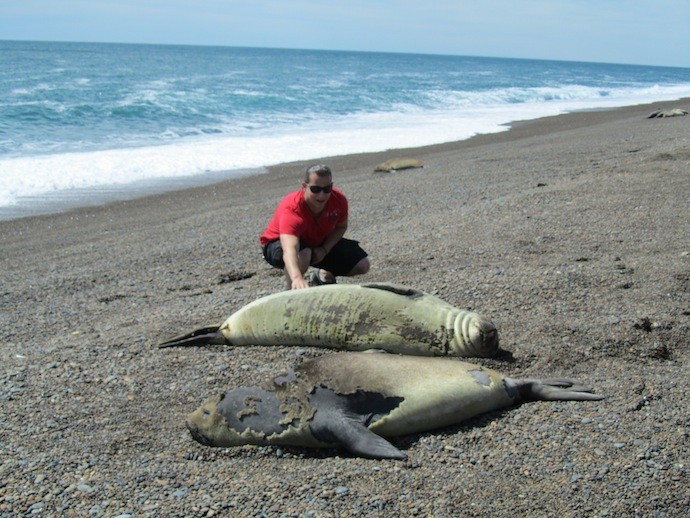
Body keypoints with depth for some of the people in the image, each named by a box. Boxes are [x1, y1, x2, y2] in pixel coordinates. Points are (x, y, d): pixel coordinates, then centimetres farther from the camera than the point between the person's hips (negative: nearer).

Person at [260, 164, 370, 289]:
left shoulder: (339, 200, -22)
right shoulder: (291, 210, -40)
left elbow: (341, 227, -2)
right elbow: (289, 249, -56)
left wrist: (325, 249, -20)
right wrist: (297, 278, -74)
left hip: (318, 242, 6)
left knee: (362, 266, -3)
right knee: (302, 256, -43)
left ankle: (323, 275, 25)